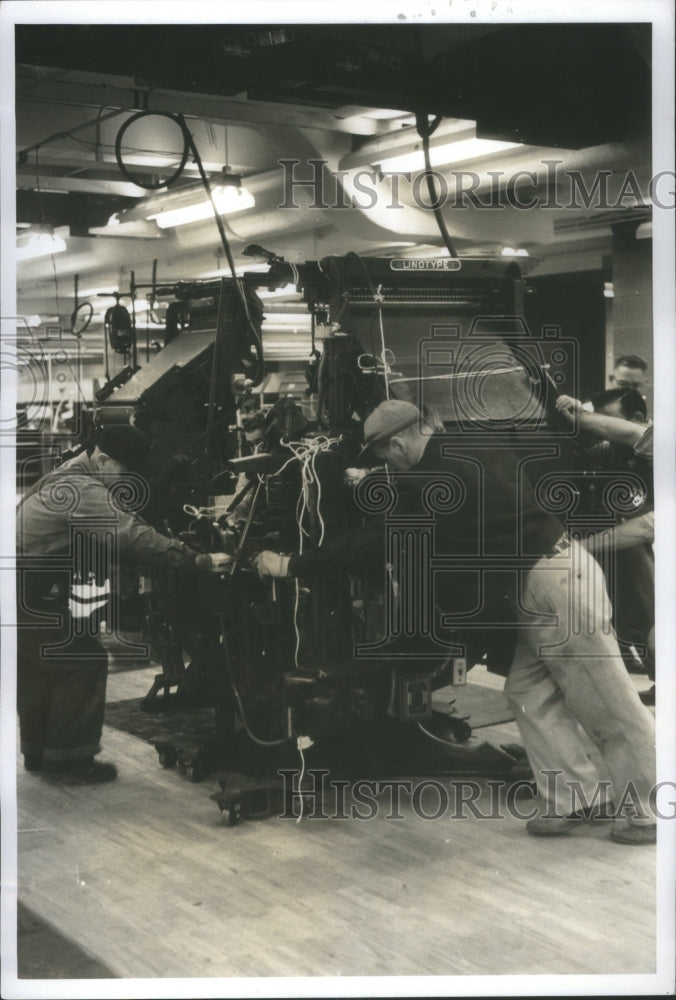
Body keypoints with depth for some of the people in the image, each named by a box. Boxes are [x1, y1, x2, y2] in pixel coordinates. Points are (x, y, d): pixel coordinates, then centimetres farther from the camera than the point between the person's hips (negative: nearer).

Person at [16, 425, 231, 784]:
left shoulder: (68, 478, 13)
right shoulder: (86, 492, -20)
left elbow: (120, 539, 11)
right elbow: (135, 537, -28)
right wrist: (201, 560, -27)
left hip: (29, 593, 10)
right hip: (31, 597, -10)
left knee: (37, 668, 17)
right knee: (82, 664, -4)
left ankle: (38, 751, 28)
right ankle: (69, 757, 4)